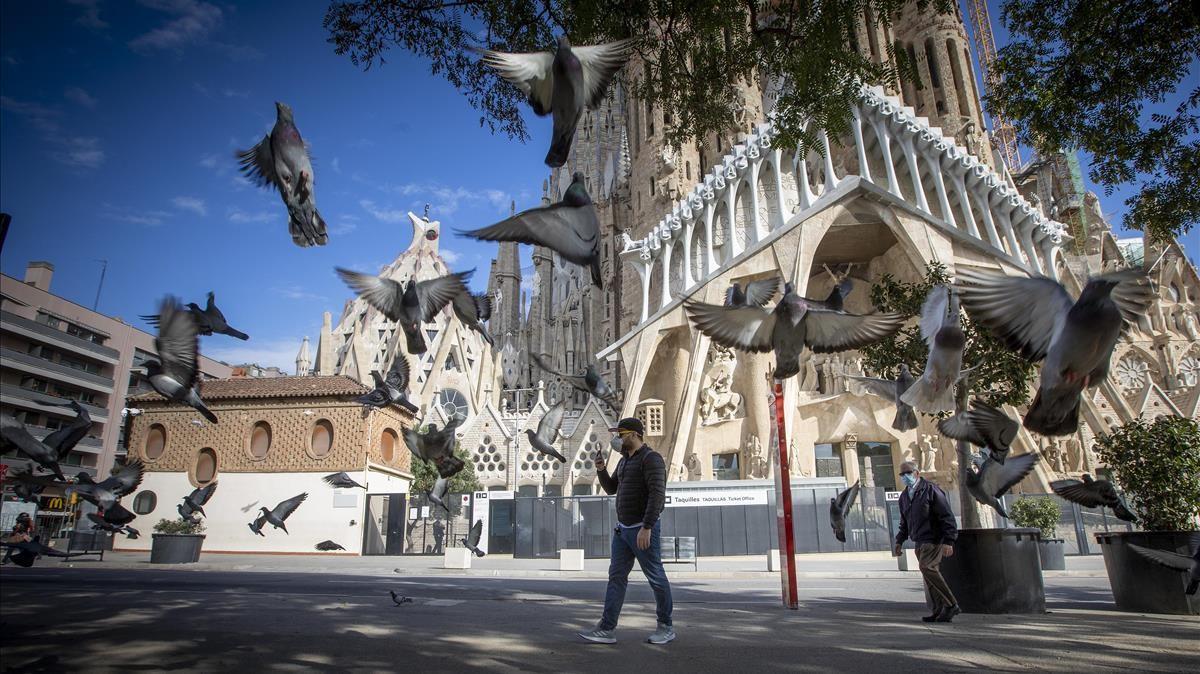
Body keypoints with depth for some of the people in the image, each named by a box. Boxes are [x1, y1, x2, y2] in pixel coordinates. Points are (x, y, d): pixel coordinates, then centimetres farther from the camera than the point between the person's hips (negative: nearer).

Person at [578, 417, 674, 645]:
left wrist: (646, 528, -29)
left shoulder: (651, 458, -15)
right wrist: (601, 470, 3)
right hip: (623, 528, 9)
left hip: (643, 529, -9)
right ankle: (606, 630, 4)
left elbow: (657, 494, -24)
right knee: (616, 577, 4)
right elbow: (611, 488, 21)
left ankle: (666, 627, 18)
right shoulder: (625, 460, 14)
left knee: (656, 578, 4)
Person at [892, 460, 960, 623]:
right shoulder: (904, 496, 15)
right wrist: (899, 542, 18)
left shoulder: (931, 490, -8)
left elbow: (947, 516, -11)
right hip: (920, 542, 8)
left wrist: (948, 541, -18)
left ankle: (951, 605, -13)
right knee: (929, 573, 5)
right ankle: (940, 611, 10)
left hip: (934, 538, -8)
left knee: (927, 567, -22)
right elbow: (904, 522, 25)